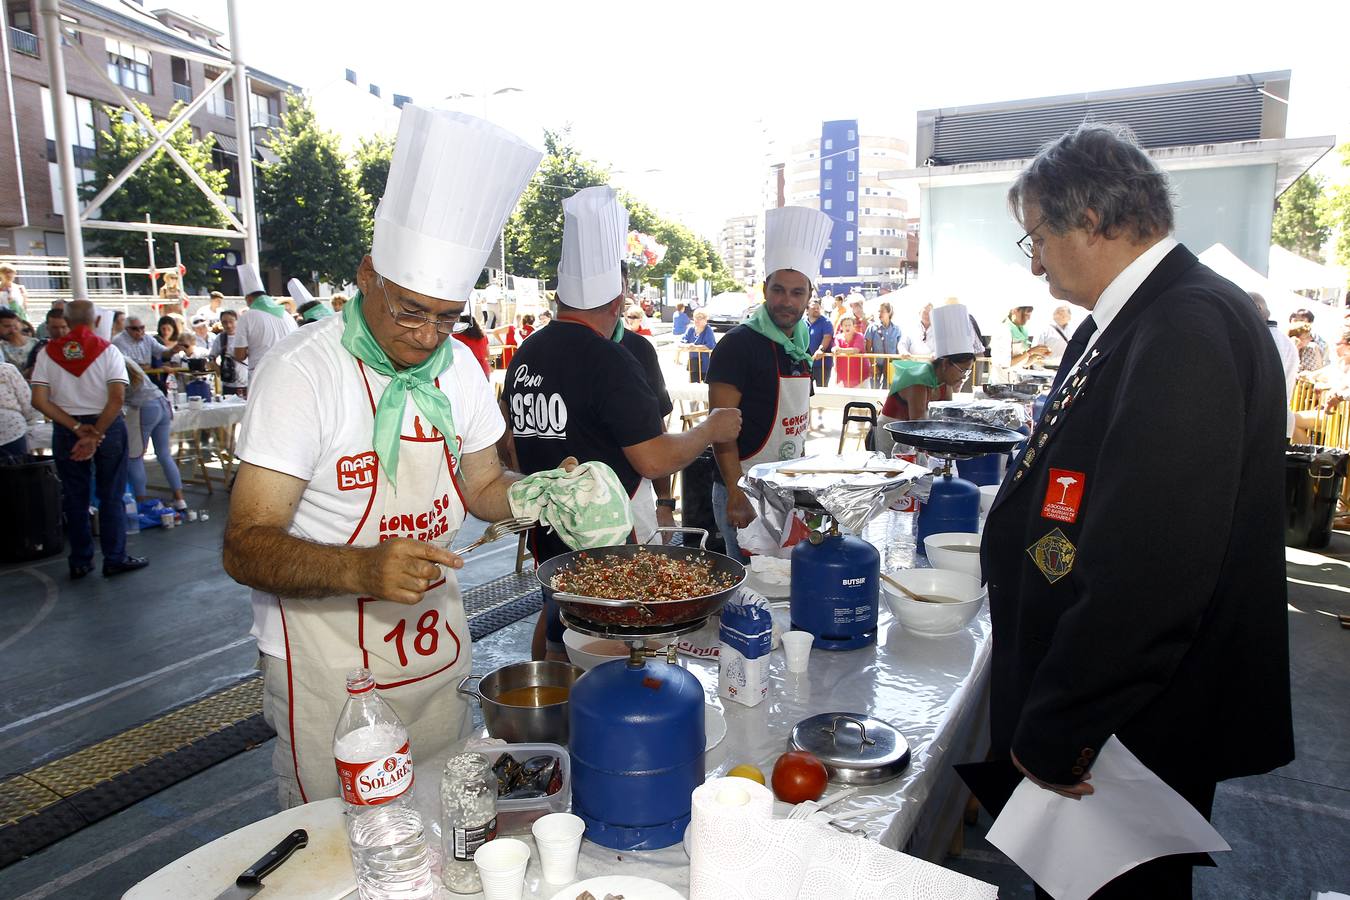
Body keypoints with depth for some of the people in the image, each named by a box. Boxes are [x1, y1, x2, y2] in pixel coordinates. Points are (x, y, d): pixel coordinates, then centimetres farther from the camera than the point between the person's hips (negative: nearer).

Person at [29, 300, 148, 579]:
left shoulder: (48, 353, 0)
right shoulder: (108, 351, -7)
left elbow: (39, 401, -8)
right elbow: (117, 398, -17)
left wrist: (77, 428, -11)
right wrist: (96, 435, -13)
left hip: (66, 430, 2)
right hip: (108, 427, -2)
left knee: (75, 498, 11)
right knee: (111, 496, 6)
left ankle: (80, 562, 19)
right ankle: (115, 559, 10)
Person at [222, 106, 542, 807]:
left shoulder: (457, 367, -1)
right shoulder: (301, 371, -19)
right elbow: (245, 547, -21)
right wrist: (362, 569, -39)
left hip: (435, 647, 6)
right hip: (328, 667, -5)